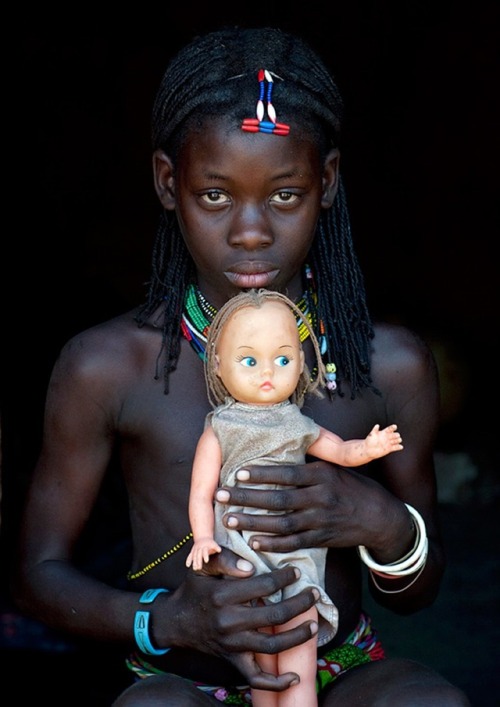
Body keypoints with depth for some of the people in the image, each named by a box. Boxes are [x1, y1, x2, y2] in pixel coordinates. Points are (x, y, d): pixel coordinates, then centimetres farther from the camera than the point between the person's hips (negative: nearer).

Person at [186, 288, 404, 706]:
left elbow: (340, 451, 22)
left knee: (299, 673, -5)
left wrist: (368, 448, 0)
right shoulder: (219, 431, 3)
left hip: (298, 557, 2)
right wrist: (203, 538, -18)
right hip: (245, 560, -2)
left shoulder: (298, 426, 12)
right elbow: (202, 493, -1)